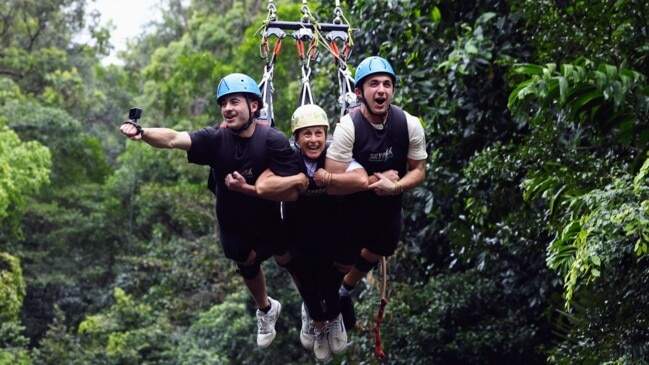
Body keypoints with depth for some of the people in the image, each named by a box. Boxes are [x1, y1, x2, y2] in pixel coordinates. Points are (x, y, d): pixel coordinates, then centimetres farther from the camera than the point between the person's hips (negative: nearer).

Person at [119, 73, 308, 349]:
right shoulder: (216, 139, -22)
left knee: (289, 262, 17)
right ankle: (266, 310, 58)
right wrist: (142, 133, -57)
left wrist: (248, 189, -35)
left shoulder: (273, 141, -27)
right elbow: (173, 139, -38)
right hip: (233, 227, 3)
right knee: (247, 266, 26)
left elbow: (292, 192, -30)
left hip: (270, 223, -3)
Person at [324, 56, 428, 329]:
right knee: (342, 261, 12)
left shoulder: (410, 125, -18)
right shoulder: (348, 127, -28)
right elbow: (333, 179, -29)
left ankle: (344, 292, 58)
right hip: (351, 211, -5)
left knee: (374, 255, 28)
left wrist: (393, 186, -28)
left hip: (390, 211, 5)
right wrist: (375, 179, -25)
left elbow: (419, 171, -9)